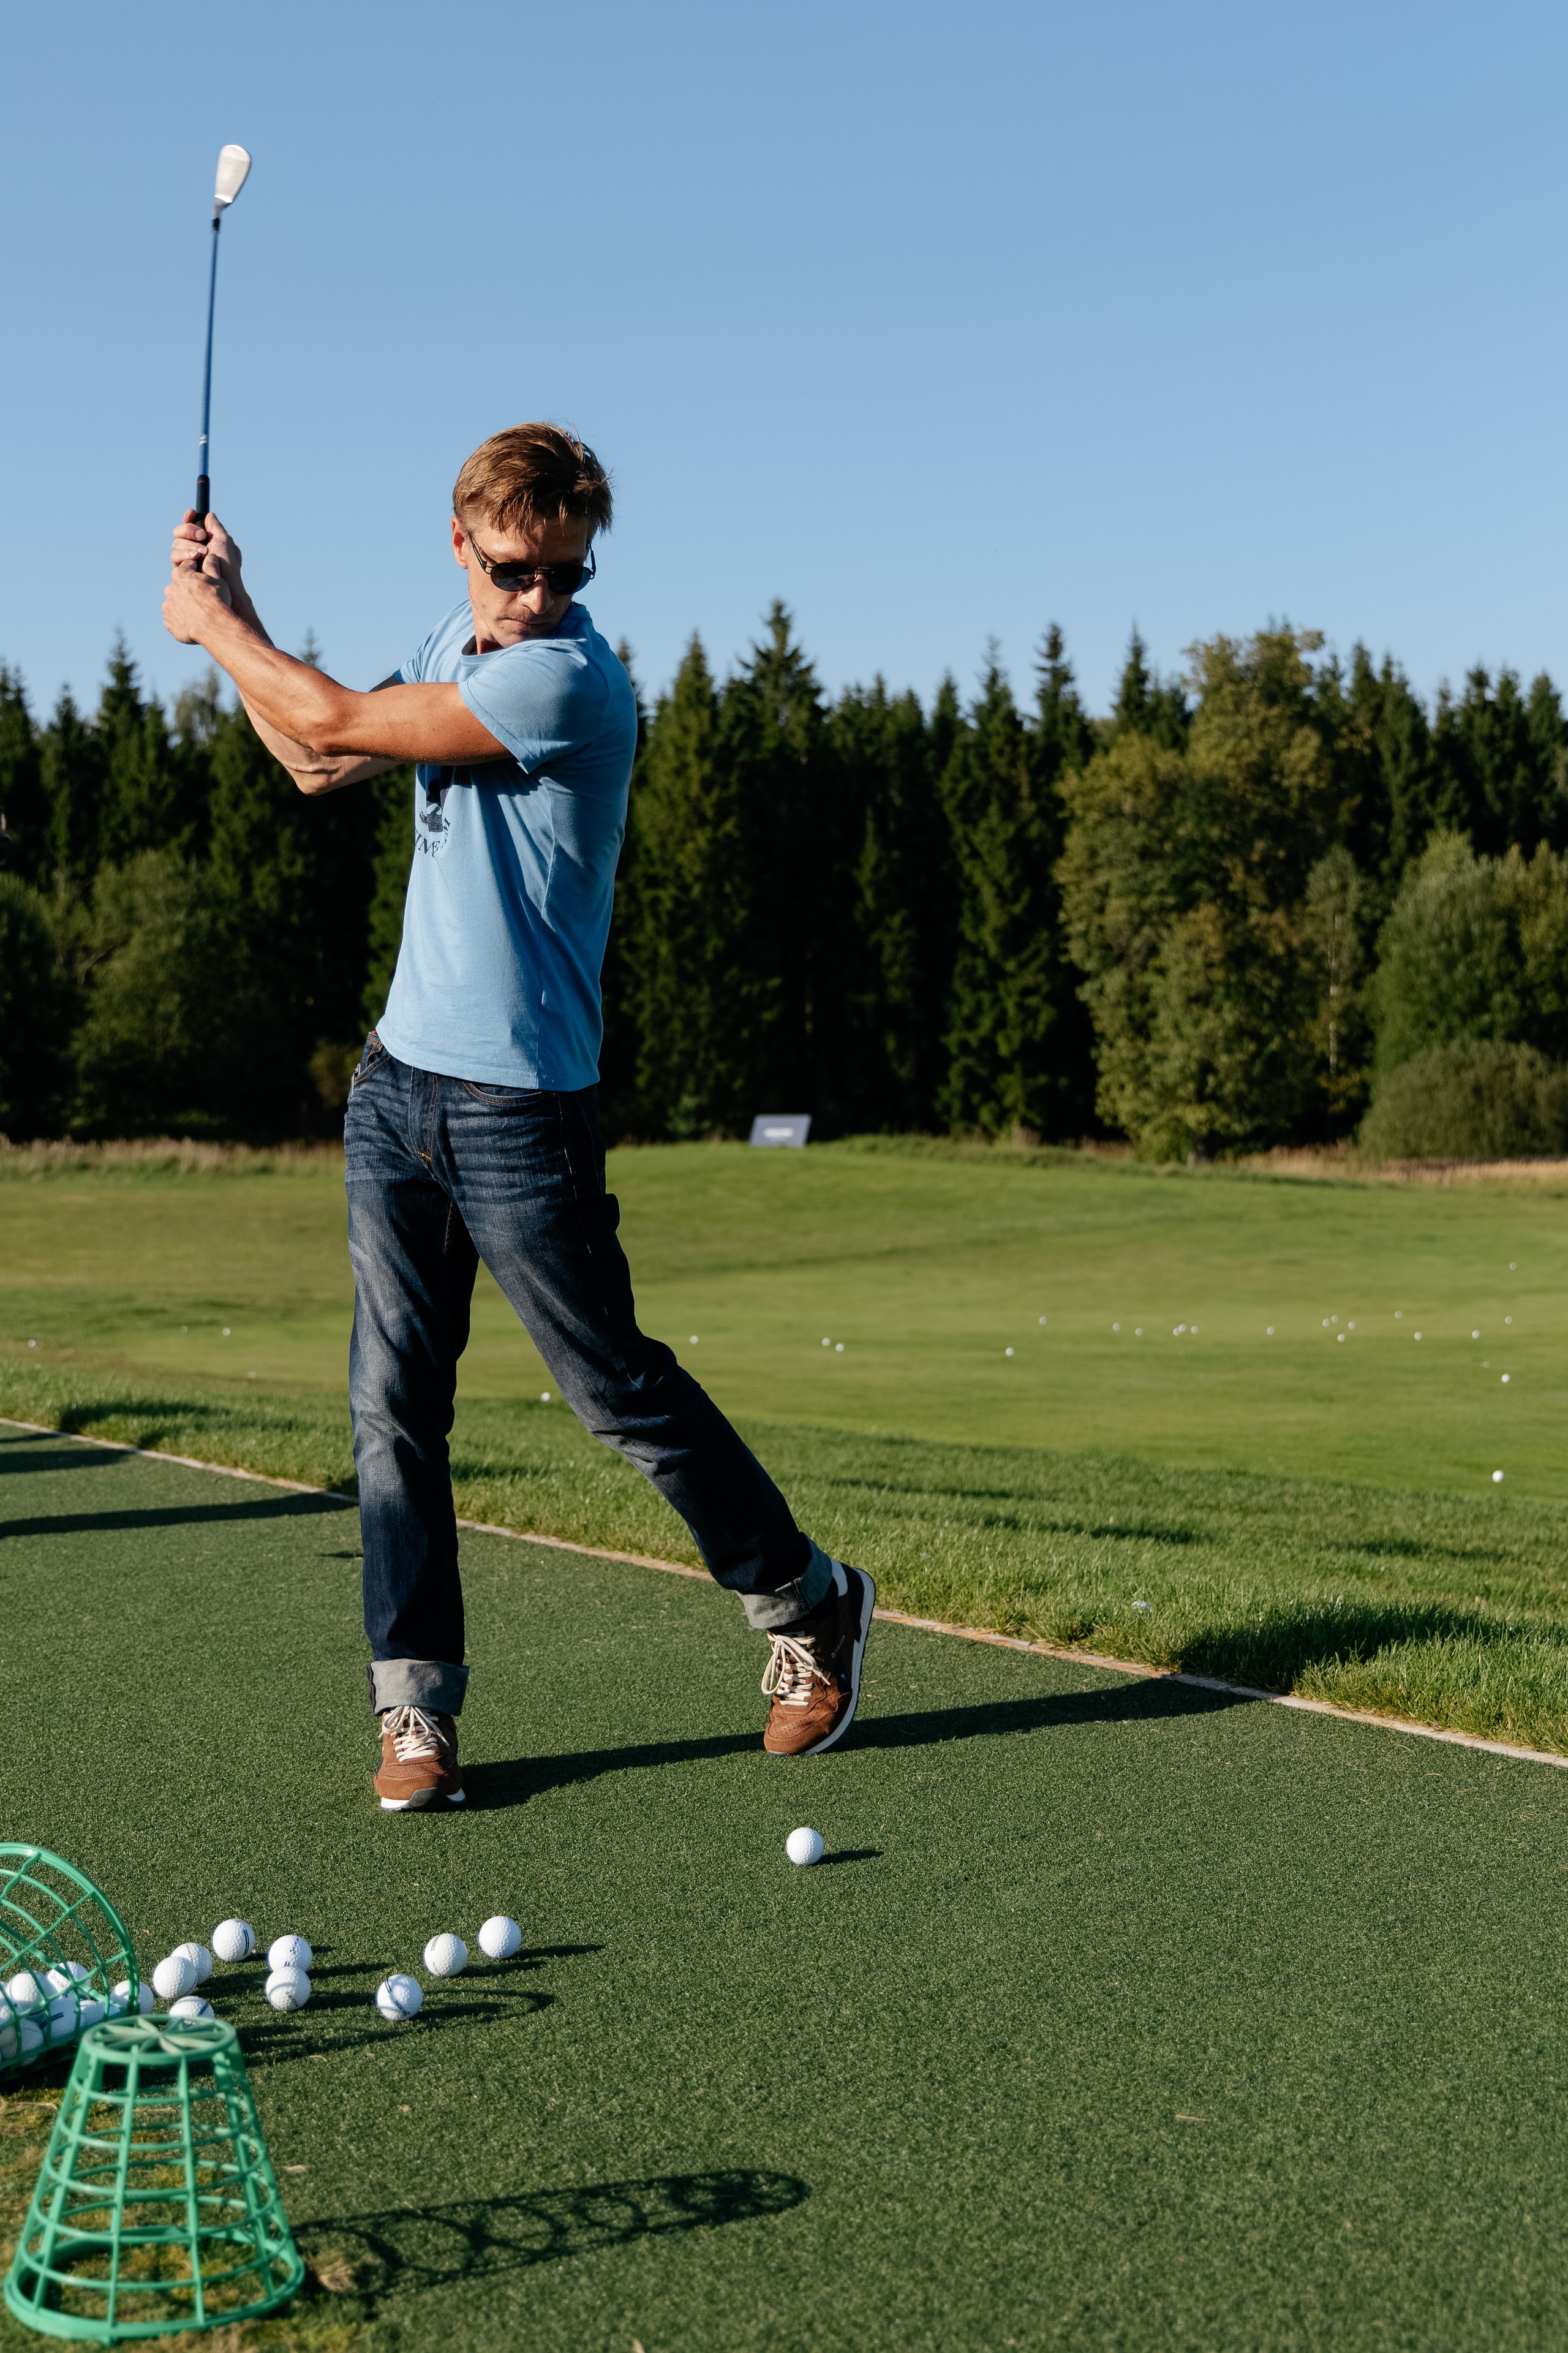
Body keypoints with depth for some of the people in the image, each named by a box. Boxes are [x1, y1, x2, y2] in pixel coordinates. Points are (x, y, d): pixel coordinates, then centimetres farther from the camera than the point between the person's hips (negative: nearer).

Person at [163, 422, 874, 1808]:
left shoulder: (567, 677, -17)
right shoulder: (459, 645, 12)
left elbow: (338, 722, -16)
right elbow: (316, 765, 21)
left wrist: (213, 624, 0)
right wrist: (232, 613, 13)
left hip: (519, 1105, -7)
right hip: (398, 1080, 7)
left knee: (621, 1392, 1)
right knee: (393, 1399, 1)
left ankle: (811, 1609, 22)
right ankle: (417, 1702, 9)